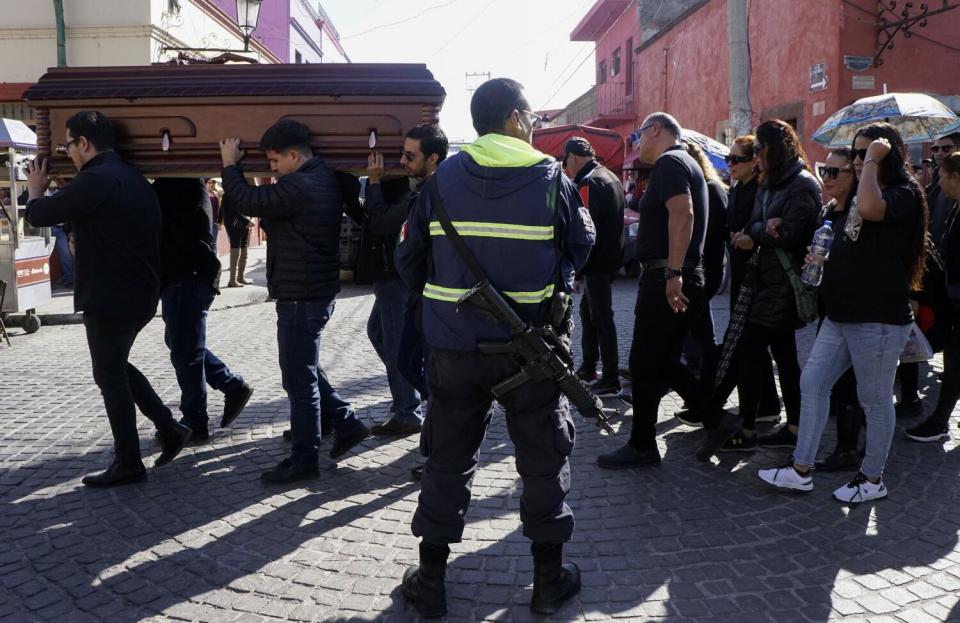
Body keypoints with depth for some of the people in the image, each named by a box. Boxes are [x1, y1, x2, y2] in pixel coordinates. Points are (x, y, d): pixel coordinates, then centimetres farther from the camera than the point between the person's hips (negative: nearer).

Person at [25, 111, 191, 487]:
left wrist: (35, 190, 12)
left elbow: (39, 216, -8)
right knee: (116, 367, 22)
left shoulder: (96, 180, -19)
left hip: (110, 297, -9)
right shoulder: (129, 176, 11)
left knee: (110, 377, 3)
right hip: (138, 294, 9)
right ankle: (169, 429, 21)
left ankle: (128, 464, 12)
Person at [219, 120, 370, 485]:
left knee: (299, 379, -1)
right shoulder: (324, 181, 11)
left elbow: (247, 202, -16)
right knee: (306, 369, 22)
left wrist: (230, 165, -1)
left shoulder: (298, 187, -21)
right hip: (319, 291, 10)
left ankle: (303, 461, 9)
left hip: (300, 297, -10)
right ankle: (346, 424, 24)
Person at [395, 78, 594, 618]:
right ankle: (550, 577, 22)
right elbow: (583, 245, 6)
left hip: (455, 344, 2)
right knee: (544, 457, 12)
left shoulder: (443, 179, 1)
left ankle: (431, 579, 19)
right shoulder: (551, 178, -5)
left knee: (449, 456, 12)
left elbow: (410, 257, 4)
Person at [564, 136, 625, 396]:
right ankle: (588, 367, 28)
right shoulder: (610, 177, 16)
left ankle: (611, 380, -1)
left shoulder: (589, 182, -15)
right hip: (610, 256, 10)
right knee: (588, 309, 19)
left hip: (597, 260, -10)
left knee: (601, 317, -6)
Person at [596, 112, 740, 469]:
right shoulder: (685, 163, 22)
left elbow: (682, 214, -24)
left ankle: (642, 446, 8)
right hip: (675, 279, 10)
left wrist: (673, 273, -29)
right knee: (663, 362, 16)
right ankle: (717, 421, 19)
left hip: (665, 280, -10)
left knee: (644, 363, -2)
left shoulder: (669, 161, -10)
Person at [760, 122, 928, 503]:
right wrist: (823, 258, 10)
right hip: (841, 316, 9)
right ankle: (801, 470, 14)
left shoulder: (903, 194, -11)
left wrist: (874, 159, -22)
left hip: (878, 320, -9)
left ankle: (872, 479, 21)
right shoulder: (856, 197, 16)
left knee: (875, 400, 5)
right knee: (812, 383, 7)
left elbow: (869, 208, -35)